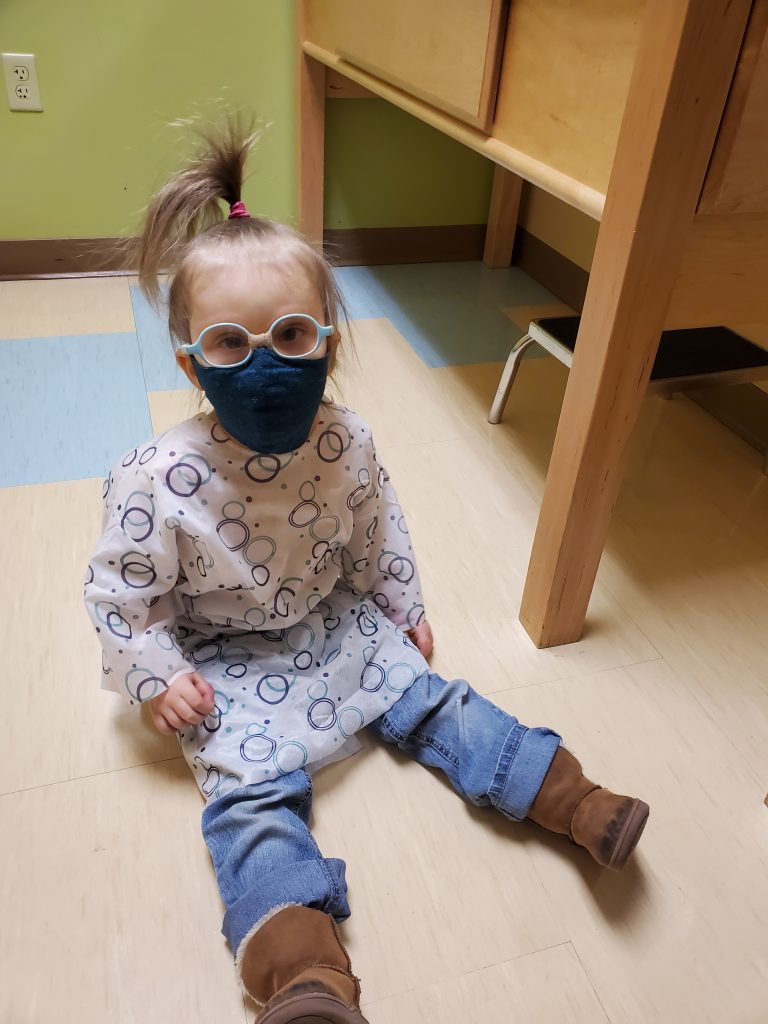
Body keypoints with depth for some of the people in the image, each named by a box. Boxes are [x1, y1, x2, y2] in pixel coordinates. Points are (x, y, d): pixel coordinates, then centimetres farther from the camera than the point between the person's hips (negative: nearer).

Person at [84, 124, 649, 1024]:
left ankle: (569, 797, 10)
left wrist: (402, 606, 9)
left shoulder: (346, 444, -16)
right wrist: (157, 676, -13)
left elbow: (378, 531, 3)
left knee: (432, 703, 2)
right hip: (226, 659, -2)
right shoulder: (159, 480, -26)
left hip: (337, 622, 3)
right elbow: (120, 591, -12)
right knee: (251, 791, -16)